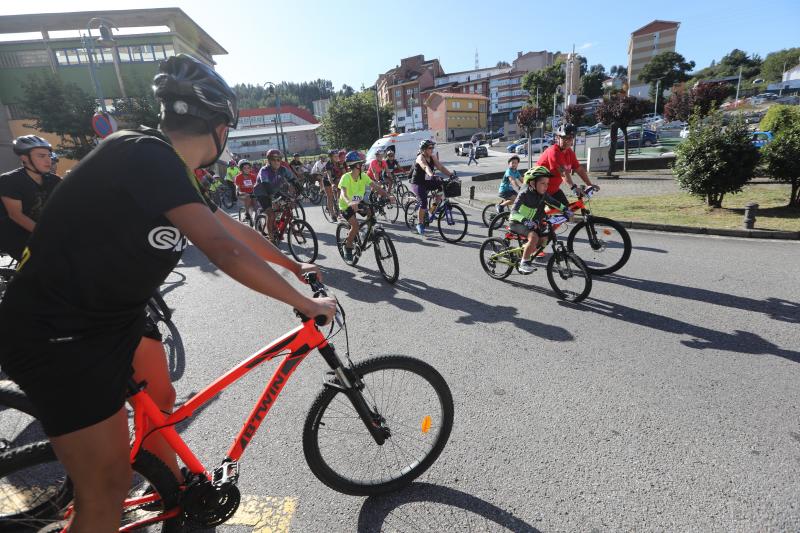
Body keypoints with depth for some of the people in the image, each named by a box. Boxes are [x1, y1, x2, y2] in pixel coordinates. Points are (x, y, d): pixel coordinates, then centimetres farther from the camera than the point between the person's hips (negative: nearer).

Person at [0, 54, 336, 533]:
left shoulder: (167, 170, 5)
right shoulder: (147, 156, -24)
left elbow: (237, 230, 14)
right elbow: (225, 251, -30)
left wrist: (294, 266, 22)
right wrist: (307, 304, -23)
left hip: (112, 318, 10)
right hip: (57, 336, -10)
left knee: (159, 400, 24)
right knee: (108, 485, -2)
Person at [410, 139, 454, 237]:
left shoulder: (432, 157, 5)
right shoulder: (420, 157, -16)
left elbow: (441, 167, -5)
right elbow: (426, 167, -37)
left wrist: (450, 174, -20)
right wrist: (431, 175, -55)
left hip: (426, 182, 7)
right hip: (417, 184, -7)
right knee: (423, 203, -22)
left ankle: (433, 208, 0)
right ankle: (420, 224, -4)